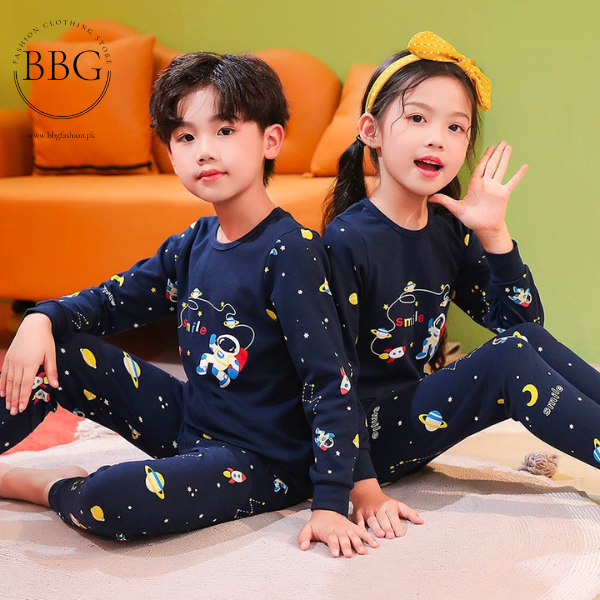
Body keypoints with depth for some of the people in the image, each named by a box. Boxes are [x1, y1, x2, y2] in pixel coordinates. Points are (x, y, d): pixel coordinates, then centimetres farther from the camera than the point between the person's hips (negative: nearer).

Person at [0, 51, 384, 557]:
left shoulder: (289, 250, -20)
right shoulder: (192, 245, 3)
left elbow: (329, 382, -22)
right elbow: (113, 300, 14)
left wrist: (331, 504, -26)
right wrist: (42, 320, -7)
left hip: (261, 462, -7)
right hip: (190, 426, 7)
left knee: (108, 503, -32)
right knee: (55, 350, 0)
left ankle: (56, 489, 1)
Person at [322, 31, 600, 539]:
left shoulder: (450, 230, 2)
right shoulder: (347, 241, -19)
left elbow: (520, 321, 4)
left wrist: (493, 233, -10)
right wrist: (364, 488, -22)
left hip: (422, 409, 7)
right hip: (368, 436, -7)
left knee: (530, 340, -5)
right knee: (509, 360, -21)